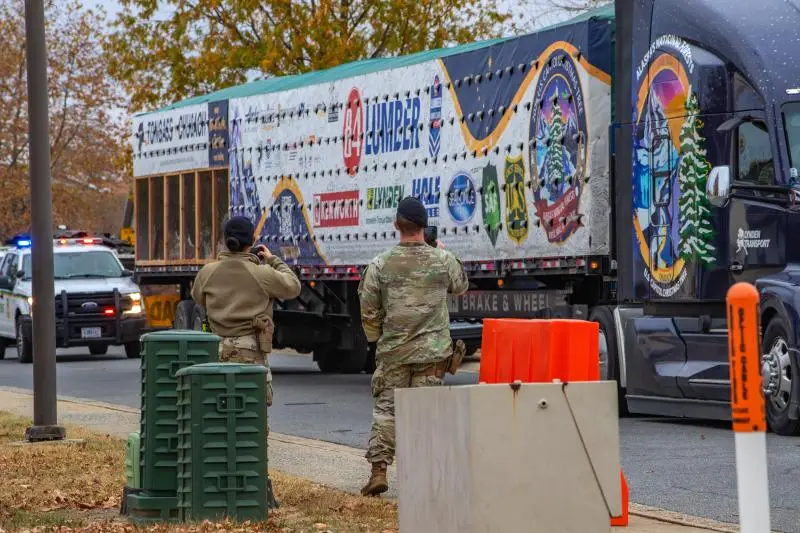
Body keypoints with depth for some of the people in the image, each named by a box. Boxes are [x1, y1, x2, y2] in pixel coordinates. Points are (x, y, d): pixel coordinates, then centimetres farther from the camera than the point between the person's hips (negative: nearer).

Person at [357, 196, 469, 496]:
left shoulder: (380, 265, -5)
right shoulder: (443, 260, -5)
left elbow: (368, 311, 1)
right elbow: (461, 287, 17)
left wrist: (377, 340, 18)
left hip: (392, 351, 0)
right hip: (432, 352, 0)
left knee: (386, 409, 7)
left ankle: (378, 471, 1)